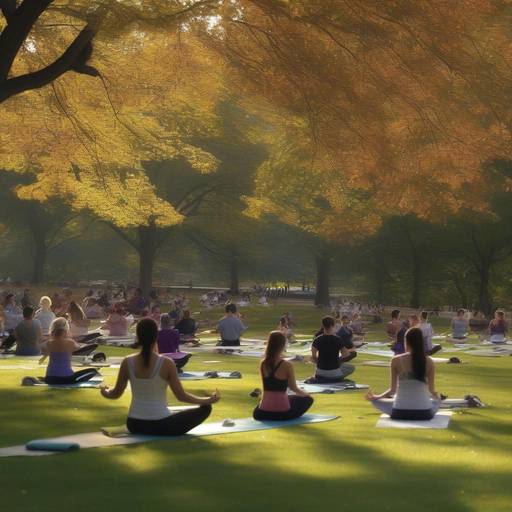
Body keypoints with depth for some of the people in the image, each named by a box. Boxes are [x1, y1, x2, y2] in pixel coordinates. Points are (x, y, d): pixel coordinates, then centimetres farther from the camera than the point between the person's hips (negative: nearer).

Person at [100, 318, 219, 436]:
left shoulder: (127, 363, -8)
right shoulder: (167, 364, -17)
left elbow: (116, 393, 3)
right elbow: (181, 396, -11)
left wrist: (105, 392, 26)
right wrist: (209, 400, 3)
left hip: (135, 425, 6)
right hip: (161, 426, -6)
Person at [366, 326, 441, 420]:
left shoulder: (396, 360, -5)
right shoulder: (429, 362, -3)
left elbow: (393, 390, -1)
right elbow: (432, 390, 4)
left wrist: (375, 397, 17)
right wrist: (436, 396, 29)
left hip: (400, 412, -1)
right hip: (424, 413, 1)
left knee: (376, 400, 26)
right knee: (437, 400, 34)